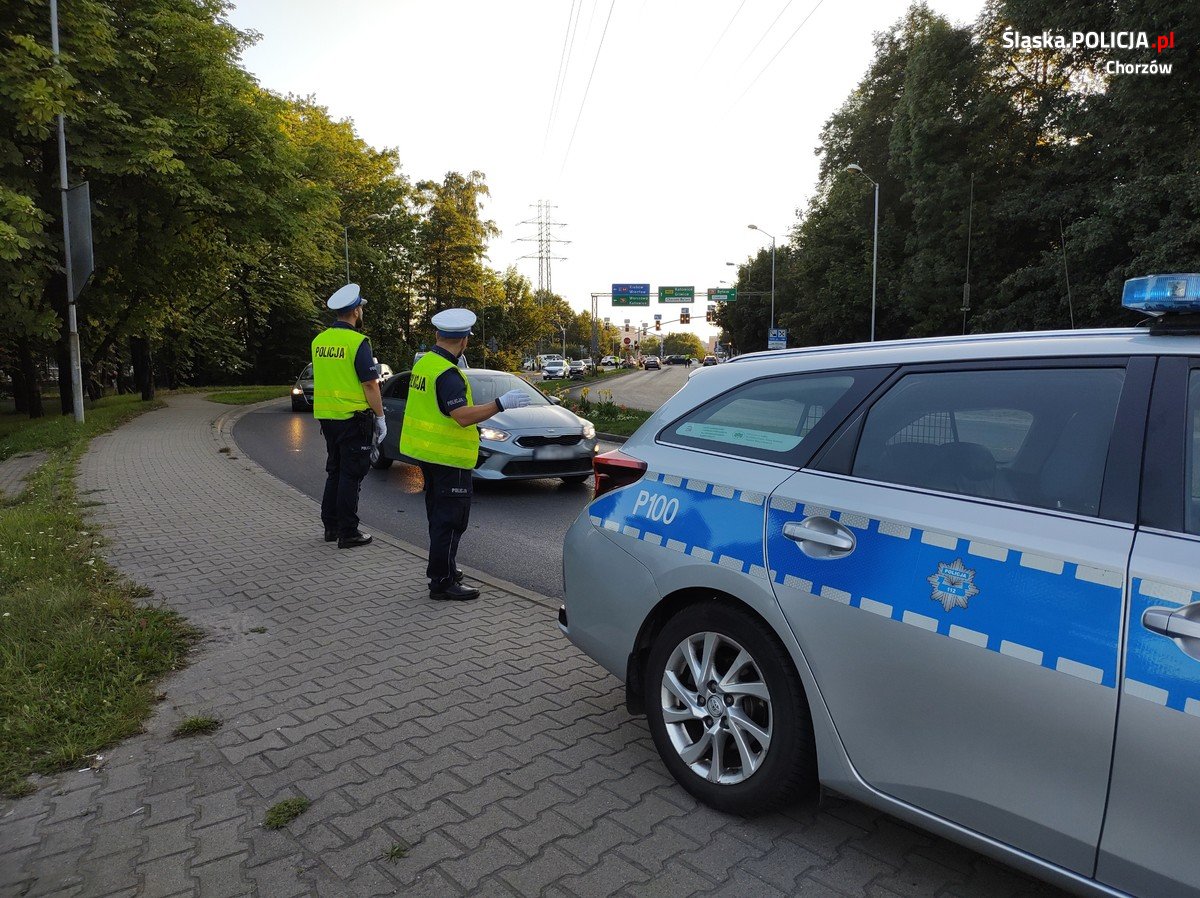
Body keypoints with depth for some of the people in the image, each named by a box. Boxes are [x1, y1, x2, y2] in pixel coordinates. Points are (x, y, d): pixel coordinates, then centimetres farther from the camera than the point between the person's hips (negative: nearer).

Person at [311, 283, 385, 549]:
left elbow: (326, 377, 16)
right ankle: (348, 533, 5)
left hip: (326, 416, 7)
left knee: (334, 471, 18)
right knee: (351, 475, 0)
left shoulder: (319, 340, 8)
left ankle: (330, 526, 25)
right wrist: (380, 417, -7)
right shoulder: (358, 341, -14)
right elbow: (370, 385, -15)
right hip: (353, 418, -7)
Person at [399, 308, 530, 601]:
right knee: (450, 520, -2)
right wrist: (501, 404, -28)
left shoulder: (423, 363, 8)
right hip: (449, 456, -10)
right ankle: (443, 582, 3)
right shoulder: (448, 374, -21)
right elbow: (463, 416, -30)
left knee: (439, 515, 20)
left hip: (427, 452, 10)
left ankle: (440, 568, 32)